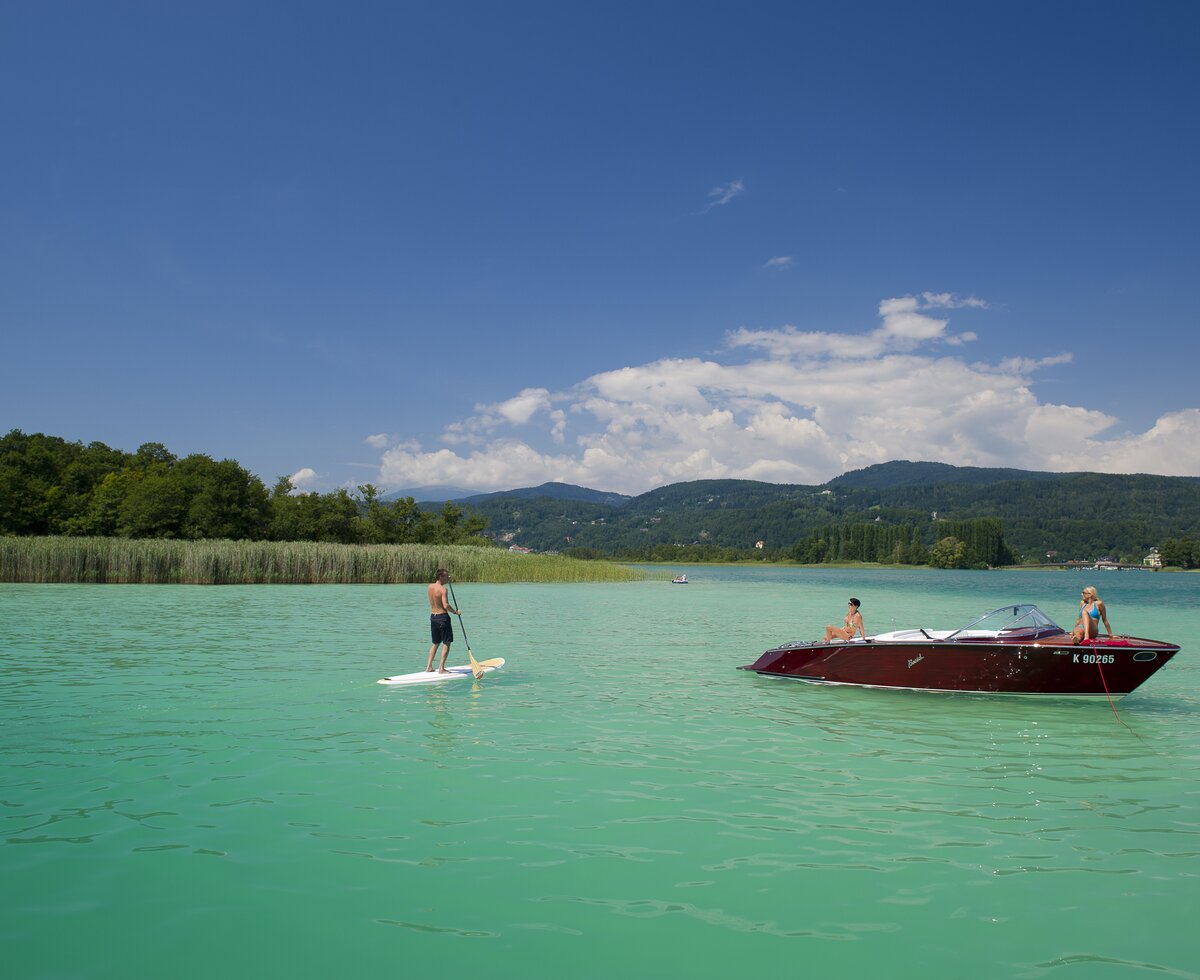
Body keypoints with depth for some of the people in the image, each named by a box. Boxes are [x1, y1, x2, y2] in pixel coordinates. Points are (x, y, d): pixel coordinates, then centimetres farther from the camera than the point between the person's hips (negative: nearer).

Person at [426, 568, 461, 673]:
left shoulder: (430, 586, 5)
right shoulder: (443, 589, -17)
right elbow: (446, 605, -25)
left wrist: (447, 580, 21)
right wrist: (455, 612, -9)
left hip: (433, 616, 7)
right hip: (443, 617, -7)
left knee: (435, 643, 19)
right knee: (446, 643, 2)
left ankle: (429, 666, 16)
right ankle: (441, 668, -2)